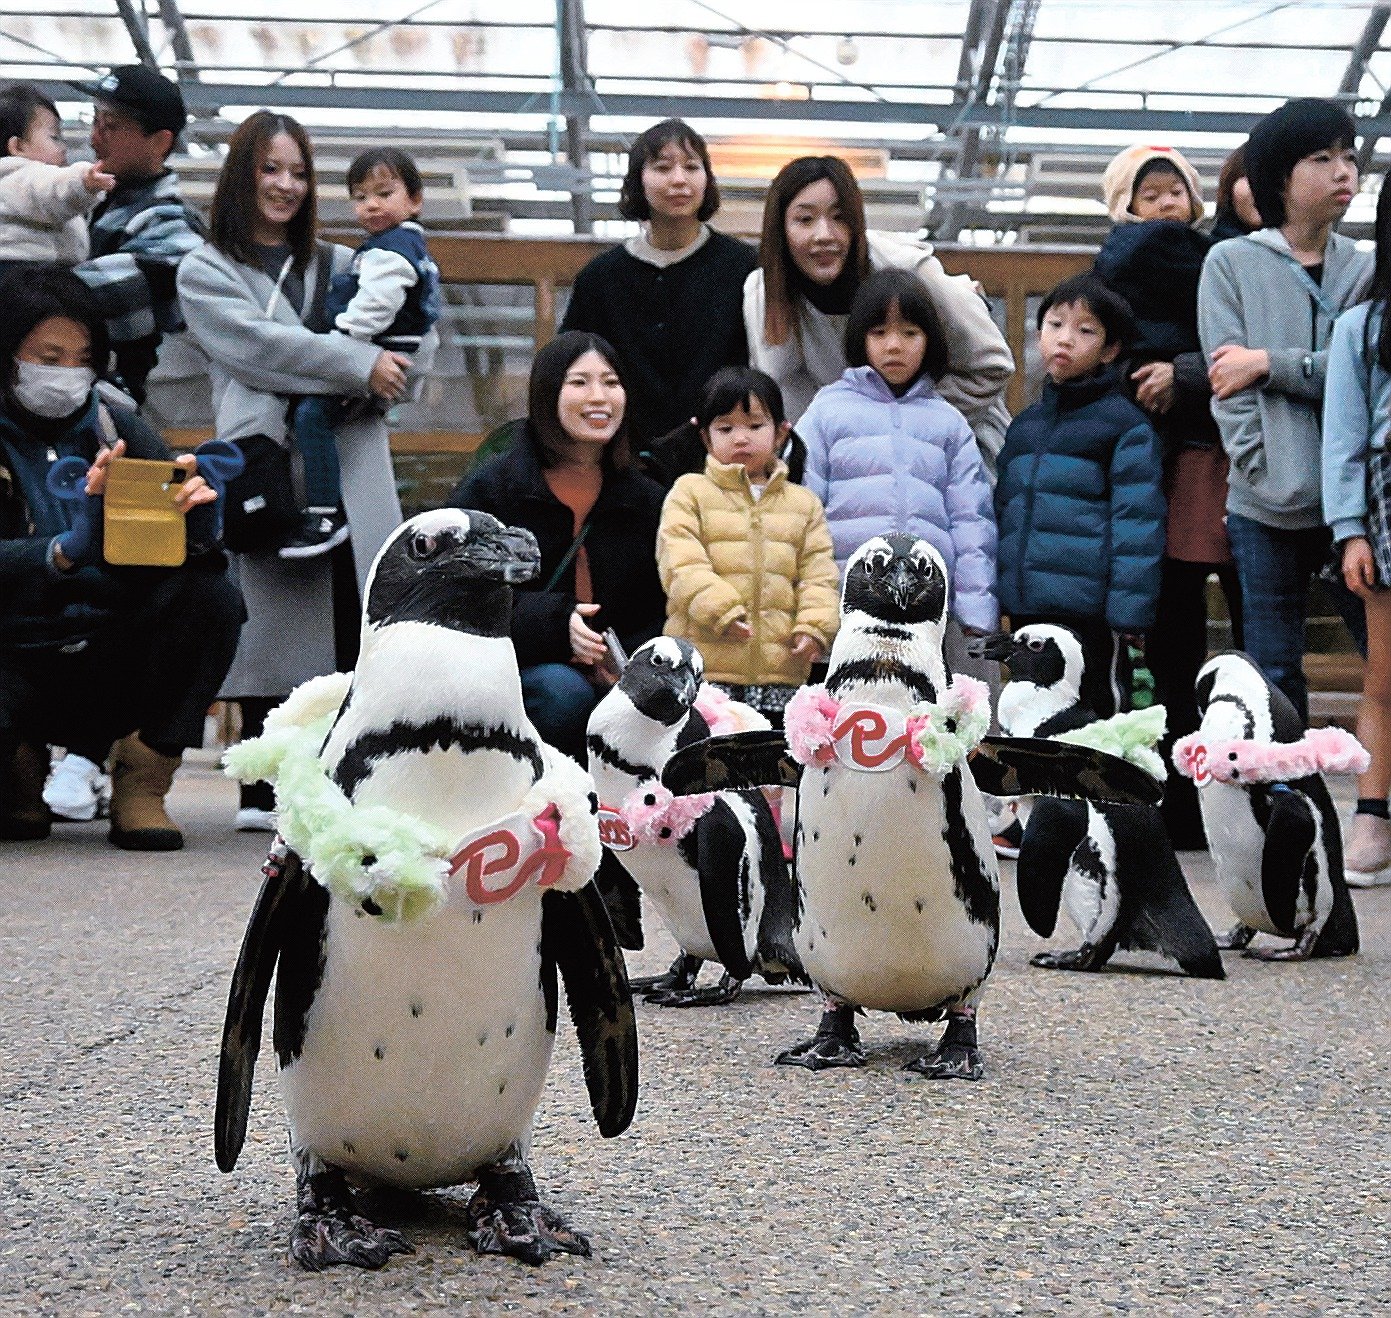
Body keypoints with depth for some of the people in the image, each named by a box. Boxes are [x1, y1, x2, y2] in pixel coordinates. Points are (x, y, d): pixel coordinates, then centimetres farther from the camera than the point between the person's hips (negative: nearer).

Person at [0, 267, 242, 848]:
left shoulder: (115, 428, 4)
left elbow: (194, 552, -7)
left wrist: (195, 517, -31)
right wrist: (67, 551, -43)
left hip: (108, 659, 4)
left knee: (214, 597, -22)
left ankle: (140, 785, -11)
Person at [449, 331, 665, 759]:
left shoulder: (646, 497, 13)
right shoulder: (489, 487, 2)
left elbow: (660, 614, 13)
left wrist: (625, 662, -10)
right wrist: (553, 621, -21)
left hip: (610, 673, 3)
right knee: (565, 691, -36)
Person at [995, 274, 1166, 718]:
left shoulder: (1126, 424, -4)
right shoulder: (1025, 424, 16)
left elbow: (1138, 520, -9)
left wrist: (1130, 613, -15)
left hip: (1089, 613, -6)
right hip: (1025, 609, 7)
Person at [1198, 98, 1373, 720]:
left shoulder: (1367, 269, 12)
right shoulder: (1232, 262, 6)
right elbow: (1225, 377, -3)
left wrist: (1270, 361, -10)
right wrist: (1264, 471, -12)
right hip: (1270, 505, -1)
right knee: (1274, 674, 3)